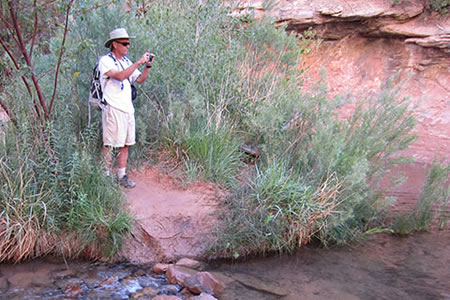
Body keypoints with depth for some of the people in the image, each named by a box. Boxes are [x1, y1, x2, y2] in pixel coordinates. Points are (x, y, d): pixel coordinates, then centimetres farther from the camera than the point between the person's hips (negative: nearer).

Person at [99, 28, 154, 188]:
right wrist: (139, 62, -21)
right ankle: (106, 176, 3)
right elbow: (120, 76, -23)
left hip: (127, 108, 8)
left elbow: (140, 79, 15)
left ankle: (122, 176, 17)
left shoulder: (126, 61, 17)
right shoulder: (105, 61, -7)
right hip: (112, 108, -8)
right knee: (109, 145, -4)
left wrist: (148, 66, -1)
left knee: (125, 144, 9)